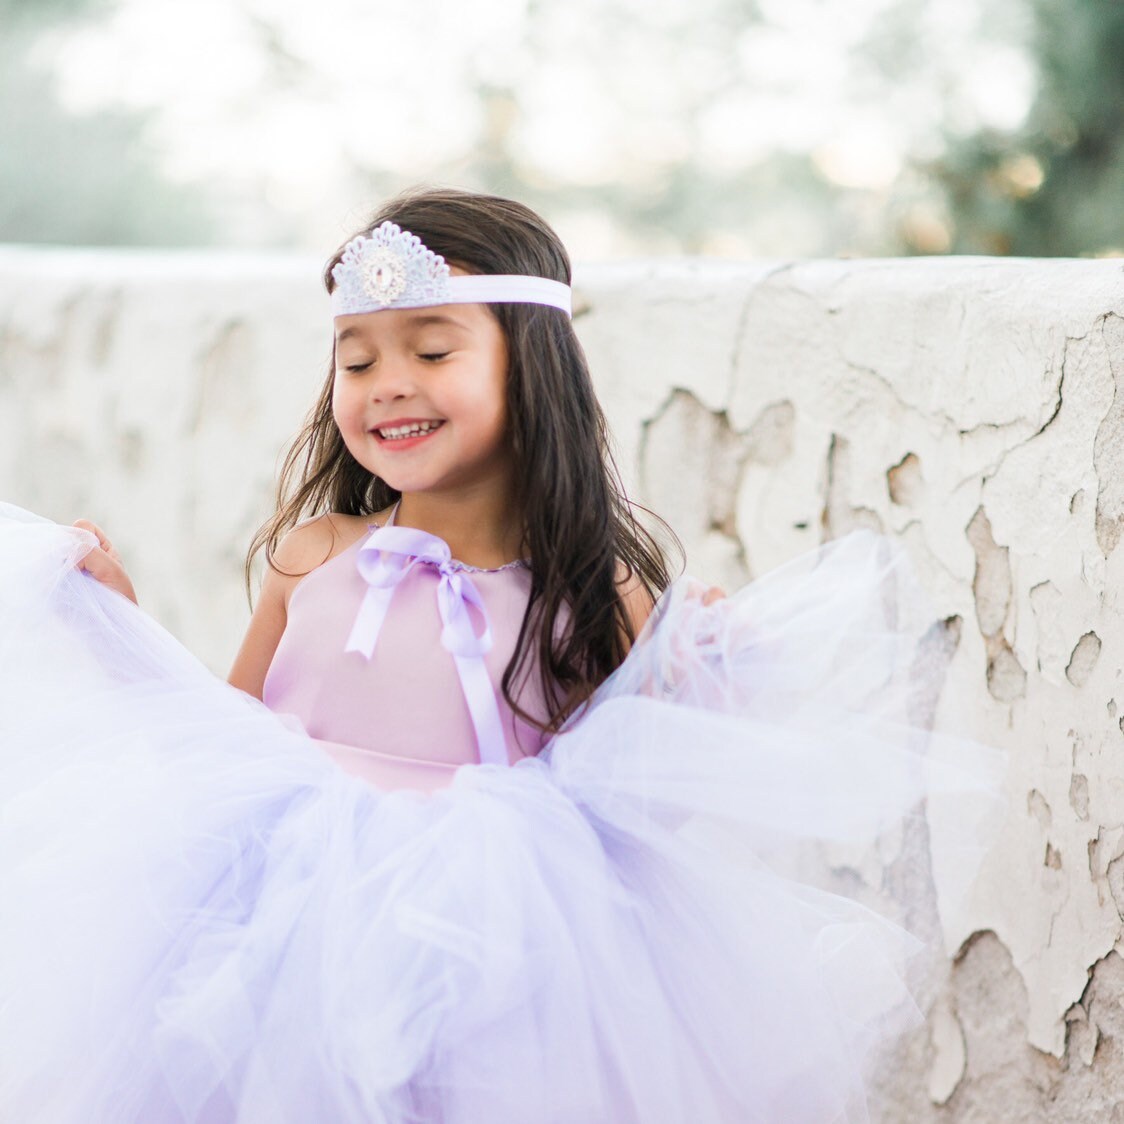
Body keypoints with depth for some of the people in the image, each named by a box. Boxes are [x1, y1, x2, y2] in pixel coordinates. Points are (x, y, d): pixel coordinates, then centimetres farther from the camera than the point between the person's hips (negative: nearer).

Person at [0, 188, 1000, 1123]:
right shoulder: (316, 558, 4)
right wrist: (120, 616, 8)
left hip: (489, 925, -2)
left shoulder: (593, 594, -2)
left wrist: (677, 680, -11)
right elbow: (229, 728, 15)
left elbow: (611, 792, 2)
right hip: (291, 910, 2)